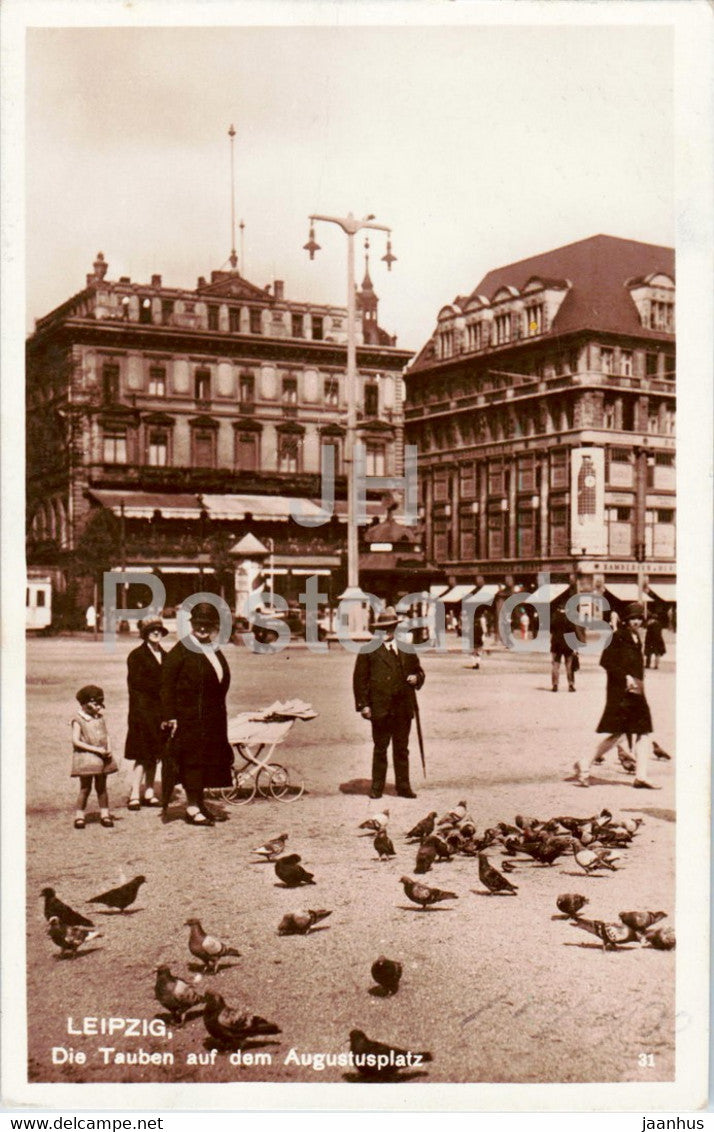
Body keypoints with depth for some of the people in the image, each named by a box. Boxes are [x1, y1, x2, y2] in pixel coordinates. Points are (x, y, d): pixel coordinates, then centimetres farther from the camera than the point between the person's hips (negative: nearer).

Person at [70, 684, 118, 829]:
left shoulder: (101, 718, 9)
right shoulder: (78, 721, -9)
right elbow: (76, 741, -16)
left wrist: (108, 749, -5)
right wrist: (96, 749, -19)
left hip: (102, 757, 5)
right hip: (85, 757, -5)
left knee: (101, 787, 10)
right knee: (85, 788, -1)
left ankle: (104, 815, 18)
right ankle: (79, 816, 8)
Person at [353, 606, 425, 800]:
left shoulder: (407, 650, 14)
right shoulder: (368, 652, 2)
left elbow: (419, 671, 24)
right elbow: (360, 679, -1)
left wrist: (416, 678, 0)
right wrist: (363, 704, -9)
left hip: (403, 709, 3)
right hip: (380, 709, -3)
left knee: (402, 749, 9)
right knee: (380, 749, 3)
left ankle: (403, 786, 16)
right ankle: (377, 787, 12)